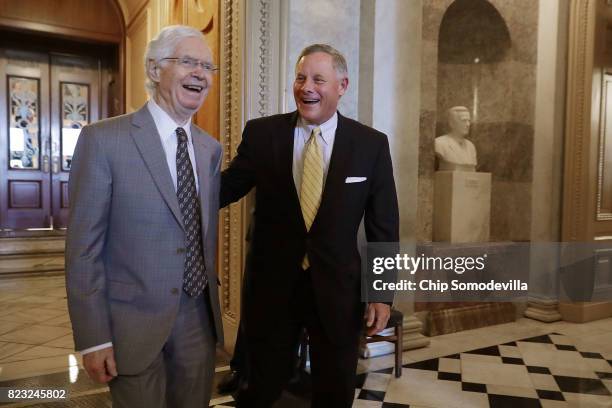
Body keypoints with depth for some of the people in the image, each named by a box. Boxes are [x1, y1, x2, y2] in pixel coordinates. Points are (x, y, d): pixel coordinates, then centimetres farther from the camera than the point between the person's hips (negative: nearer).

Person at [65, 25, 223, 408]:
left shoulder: (211, 148, 6)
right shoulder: (103, 139, -11)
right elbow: (83, 247, -11)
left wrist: (212, 303, 15)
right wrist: (93, 337, -11)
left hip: (199, 316, 5)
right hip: (134, 321, -5)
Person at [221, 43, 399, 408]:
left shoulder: (371, 144, -4)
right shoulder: (261, 133, -4)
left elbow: (384, 226, -2)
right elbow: (227, 188, 1)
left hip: (338, 288, 1)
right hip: (272, 286, 0)